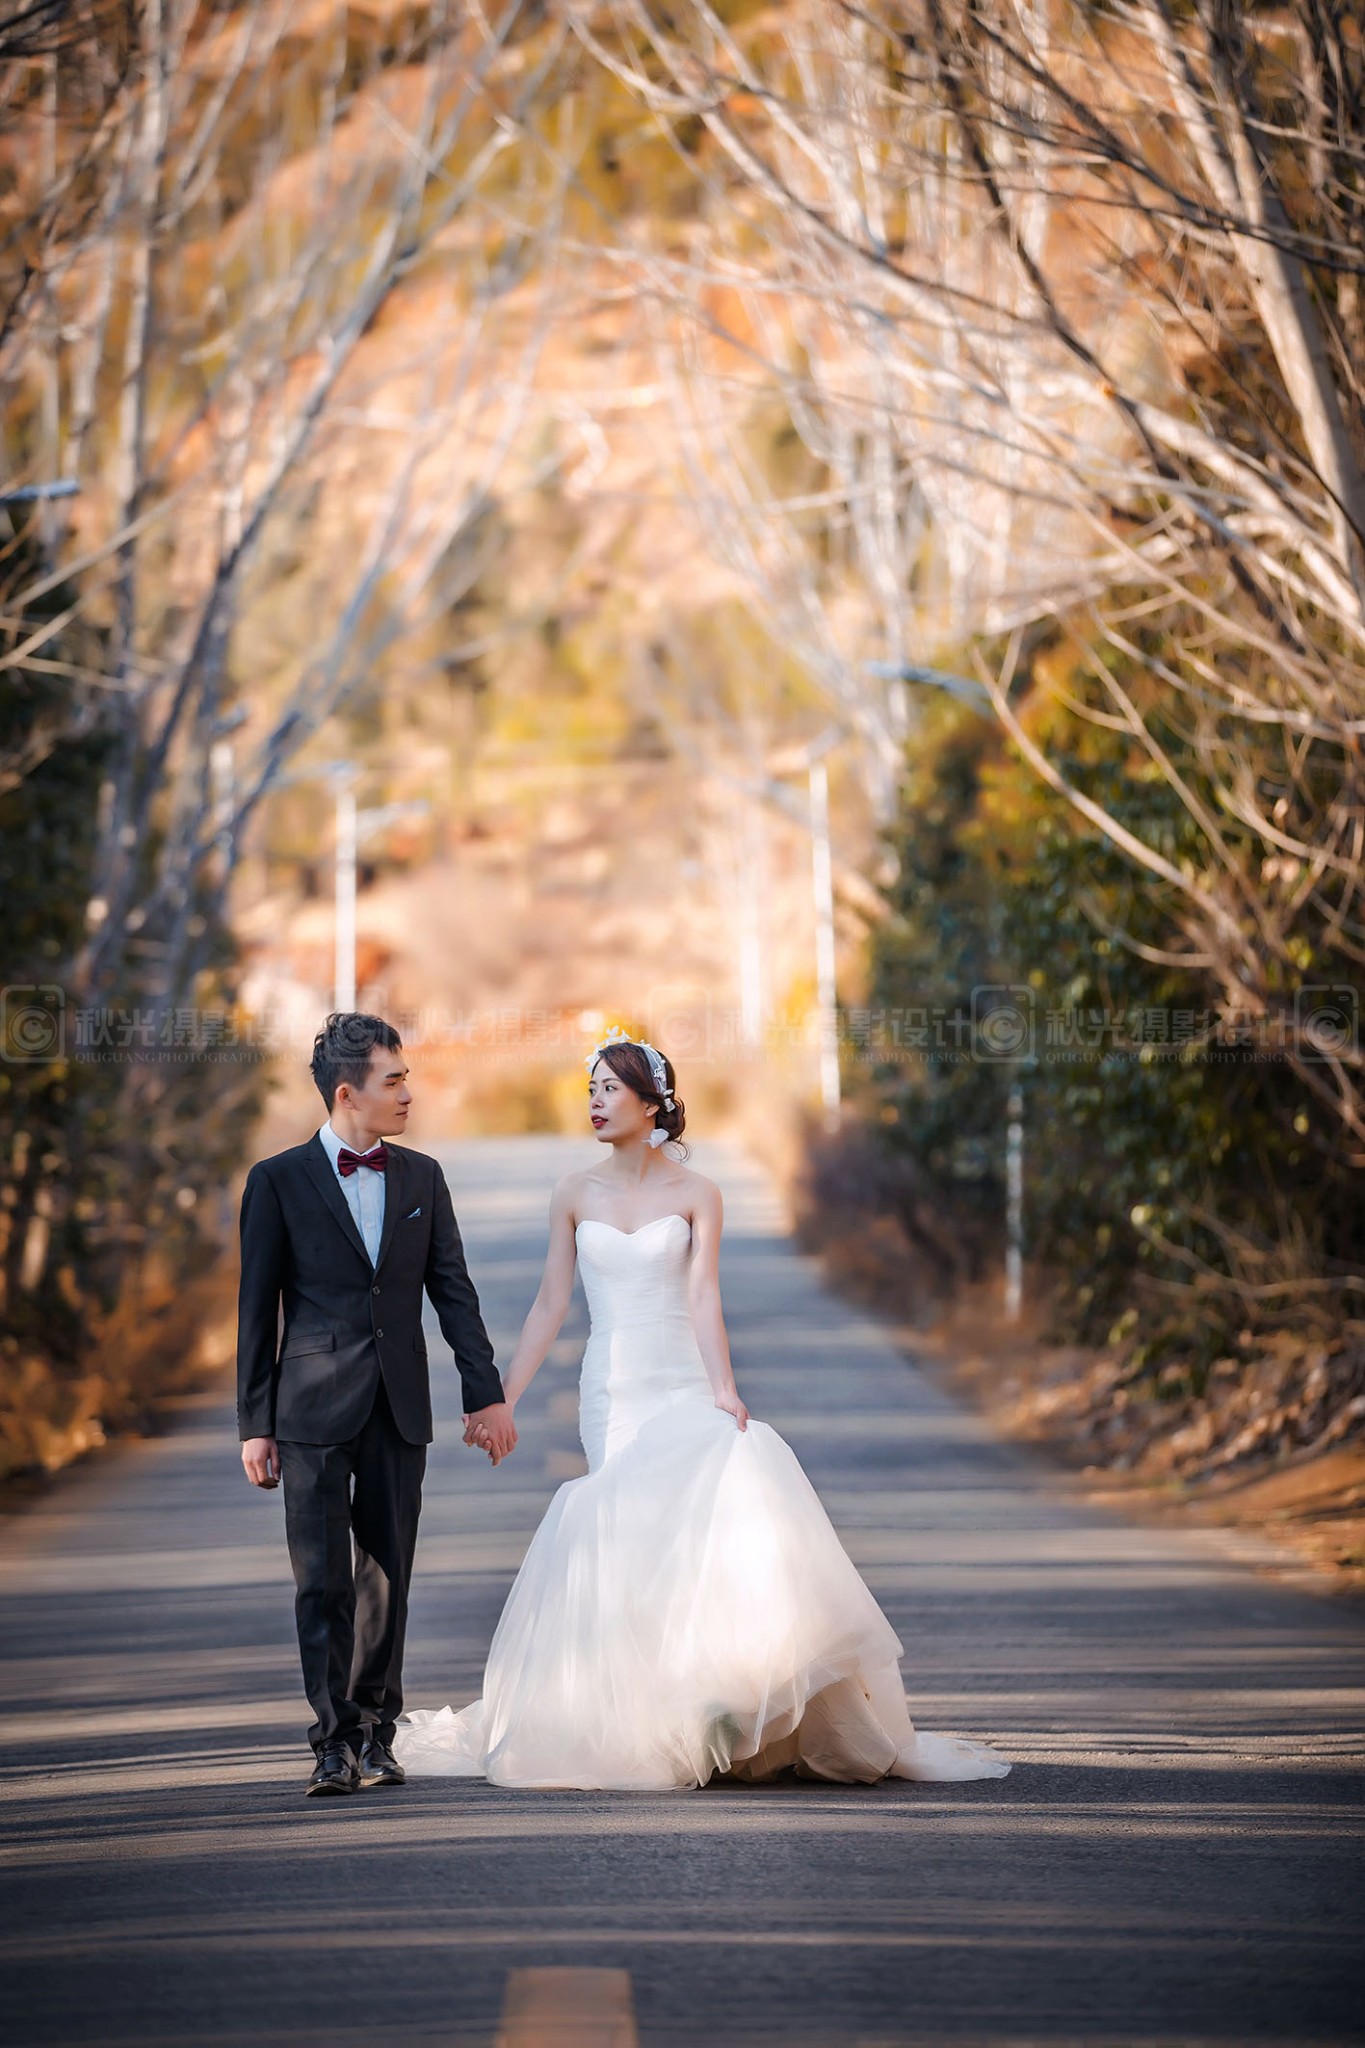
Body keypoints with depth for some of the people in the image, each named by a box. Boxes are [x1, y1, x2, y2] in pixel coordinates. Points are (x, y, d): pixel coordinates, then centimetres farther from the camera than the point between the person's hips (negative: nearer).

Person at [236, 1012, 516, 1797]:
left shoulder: (422, 1177, 9)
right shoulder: (279, 1181, -2)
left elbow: (453, 1289, 9)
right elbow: (257, 1310, -1)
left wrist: (487, 1392, 3)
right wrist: (256, 1423, -3)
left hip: (399, 1407, 3)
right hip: (315, 1408, -3)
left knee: (387, 1576, 7)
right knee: (323, 1580, -4)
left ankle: (375, 1732, 16)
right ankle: (335, 1740, 0)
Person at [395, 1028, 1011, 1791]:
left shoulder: (696, 1194, 0)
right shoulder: (576, 1196, 7)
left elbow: (704, 1296, -12)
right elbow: (550, 1306, 8)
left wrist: (724, 1391, -27)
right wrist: (501, 1401, 3)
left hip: (684, 1389, -2)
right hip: (611, 1392, 2)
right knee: (643, 1536, -11)